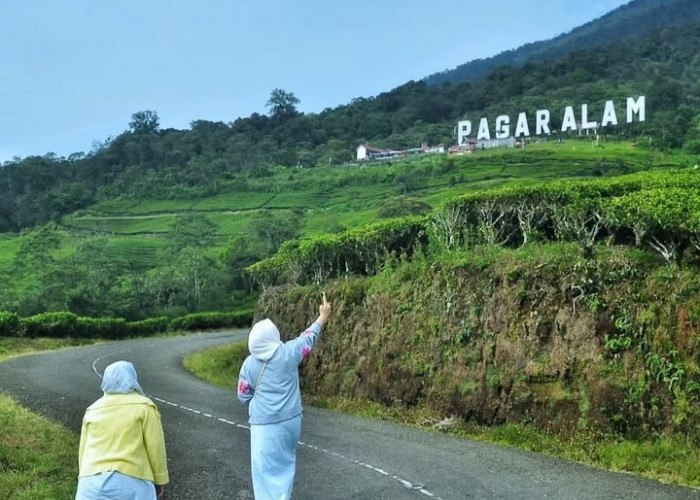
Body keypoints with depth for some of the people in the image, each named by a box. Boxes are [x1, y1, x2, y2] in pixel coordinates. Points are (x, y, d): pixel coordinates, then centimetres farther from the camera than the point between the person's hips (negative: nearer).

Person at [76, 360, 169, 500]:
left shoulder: (93, 410, 15)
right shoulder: (144, 407, 3)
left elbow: (83, 450, 18)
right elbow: (155, 447, 1)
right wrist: (160, 480, 10)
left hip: (93, 481, 4)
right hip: (131, 480, -3)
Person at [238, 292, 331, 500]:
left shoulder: (249, 363, -6)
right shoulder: (288, 352, -6)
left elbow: (243, 396, 4)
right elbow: (308, 337, 11)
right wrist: (323, 315, 25)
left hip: (265, 423, -3)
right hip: (291, 419, 3)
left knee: (267, 470, -2)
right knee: (285, 462, 23)